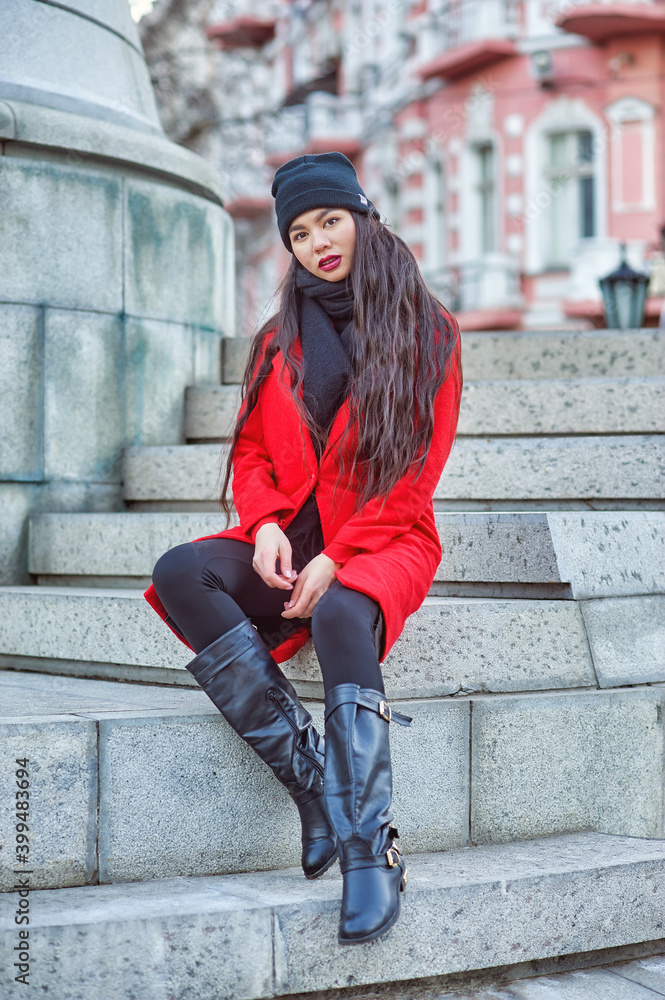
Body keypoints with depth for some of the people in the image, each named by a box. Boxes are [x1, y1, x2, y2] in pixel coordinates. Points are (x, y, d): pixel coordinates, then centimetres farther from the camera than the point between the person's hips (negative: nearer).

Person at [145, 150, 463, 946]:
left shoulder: (426, 333, 4)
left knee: (342, 614, -39)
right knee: (180, 573, -27)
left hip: (383, 543, -4)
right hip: (293, 543, 5)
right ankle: (316, 784, -30)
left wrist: (337, 558, -16)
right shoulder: (279, 341, 17)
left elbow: (416, 470, -3)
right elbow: (252, 451, 14)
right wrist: (266, 524, -9)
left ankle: (369, 850, -37)